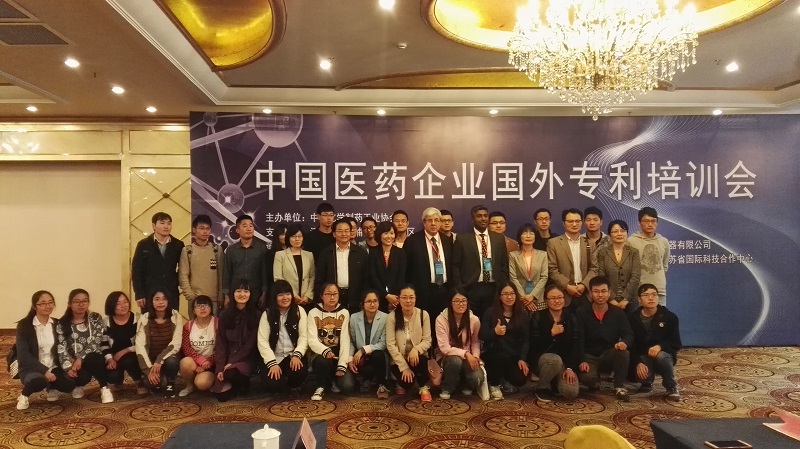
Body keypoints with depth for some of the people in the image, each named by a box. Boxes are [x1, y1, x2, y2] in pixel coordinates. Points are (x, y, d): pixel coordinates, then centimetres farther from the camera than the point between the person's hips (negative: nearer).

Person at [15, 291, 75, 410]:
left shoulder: (58, 324, 6)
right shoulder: (24, 325, -6)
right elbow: (23, 355, -14)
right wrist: (44, 370, -23)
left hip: (53, 368, 4)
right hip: (32, 369, -4)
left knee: (69, 385, -25)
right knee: (39, 381, -38)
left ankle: (51, 387, 11)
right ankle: (24, 395, -2)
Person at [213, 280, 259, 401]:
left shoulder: (256, 315, -6)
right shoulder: (225, 316, 1)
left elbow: (251, 343, -8)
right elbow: (220, 343, 0)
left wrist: (232, 362, -14)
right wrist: (220, 367, -10)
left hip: (245, 358, -2)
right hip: (227, 357, 2)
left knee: (231, 374, -33)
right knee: (221, 395, -12)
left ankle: (244, 384, 2)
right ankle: (234, 386, 22)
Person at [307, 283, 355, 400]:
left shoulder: (344, 313, -1)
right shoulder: (313, 313, -4)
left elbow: (345, 340, -8)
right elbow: (312, 340, -13)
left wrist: (342, 365, -17)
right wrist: (325, 351, -34)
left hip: (338, 355, 1)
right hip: (320, 353, -1)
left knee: (347, 386, -21)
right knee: (323, 361, -37)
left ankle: (334, 380, 17)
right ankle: (320, 387, -6)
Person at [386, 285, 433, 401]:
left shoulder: (423, 315, -6)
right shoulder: (392, 317, -10)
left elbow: (427, 341, -7)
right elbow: (390, 344, -13)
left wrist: (416, 349, -30)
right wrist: (404, 367, -19)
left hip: (417, 357, 1)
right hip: (399, 359, -1)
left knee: (421, 359, -34)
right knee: (407, 382, -27)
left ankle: (424, 388, -5)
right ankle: (402, 384, 14)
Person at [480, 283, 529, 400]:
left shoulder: (522, 314, 6)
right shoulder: (490, 312, -3)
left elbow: (525, 339, 1)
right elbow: (482, 335, -8)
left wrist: (522, 359, -13)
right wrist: (494, 332, -29)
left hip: (515, 355, 2)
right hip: (493, 353, -2)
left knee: (520, 379, -23)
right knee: (502, 356, -36)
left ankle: (505, 381, 16)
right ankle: (494, 384, -6)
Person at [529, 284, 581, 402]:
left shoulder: (571, 318, 4)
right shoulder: (537, 317, -3)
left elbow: (576, 345, -4)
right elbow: (534, 345, -12)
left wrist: (570, 368, -15)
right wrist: (551, 333, -22)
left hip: (565, 360, 2)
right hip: (543, 357, -2)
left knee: (571, 392, -22)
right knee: (555, 360, -38)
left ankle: (555, 381, 15)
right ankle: (541, 387, -9)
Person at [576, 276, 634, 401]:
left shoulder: (618, 313, 3)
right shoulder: (581, 313, -4)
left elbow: (629, 334, -3)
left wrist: (624, 342, -28)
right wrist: (581, 360, -22)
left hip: (610, 356, 2)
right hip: (589, 356, -2)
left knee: (624, 352, -32)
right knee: (586, 377, -32)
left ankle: (619, 387, -11)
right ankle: (593, 382, 9)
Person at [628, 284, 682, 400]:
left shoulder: (670, 317, -6)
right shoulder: (633, 318, -4)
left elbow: (676, 343, -6)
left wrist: (660, 346, -26)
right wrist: (638, 363, -21)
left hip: (664, 355, -1)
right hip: (643, 357, 1)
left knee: (660, 356, -37)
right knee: (641, 373, -31)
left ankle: (671, 387, -8)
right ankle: (647, 383, 12)